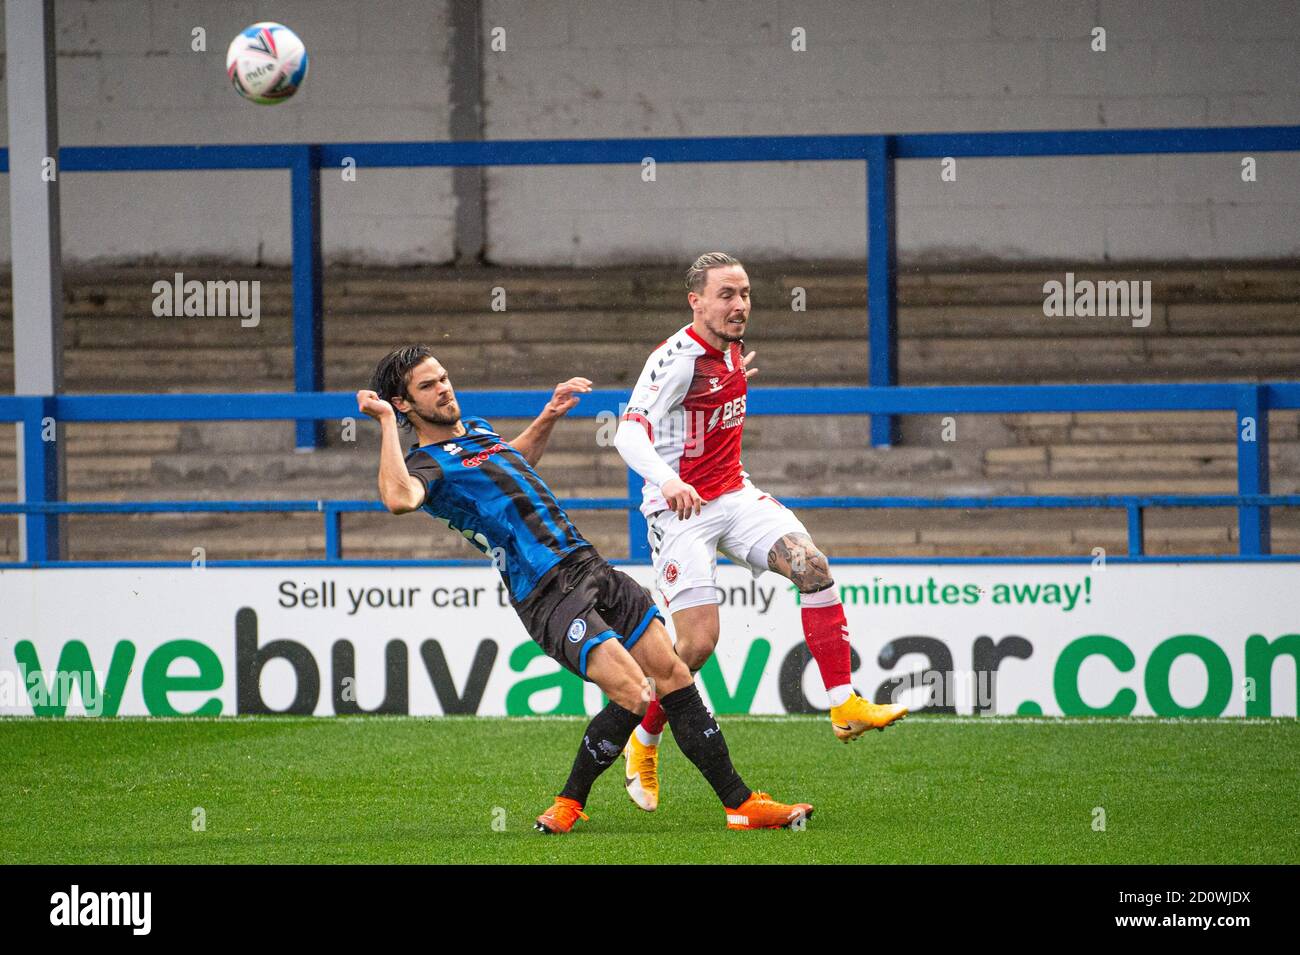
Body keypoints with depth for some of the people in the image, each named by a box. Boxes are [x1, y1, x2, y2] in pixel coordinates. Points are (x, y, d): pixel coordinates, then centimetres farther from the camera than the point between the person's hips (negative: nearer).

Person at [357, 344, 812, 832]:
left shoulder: (477, 429, 20)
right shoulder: (426, 462, -7)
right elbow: (399, 498, -32)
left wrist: (548, 417, 35)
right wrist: (387, 423, -26)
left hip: (590, 566, 8)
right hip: (548, 592, -8)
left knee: (674, 678, 1)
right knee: (634, 694, -20)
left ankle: (741, 803, 6)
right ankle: (568, 804, 0)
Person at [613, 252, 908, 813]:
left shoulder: (730, 349, 6)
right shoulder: (678, 358, -20)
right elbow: (629, 433, -31)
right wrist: (667, 480, -48)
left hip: (732, 493, 7)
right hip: (680, 508, -7)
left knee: (812, 566, -14)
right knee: (698, 642, -13)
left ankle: (844, 707, -13)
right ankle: (642, 745, 11)